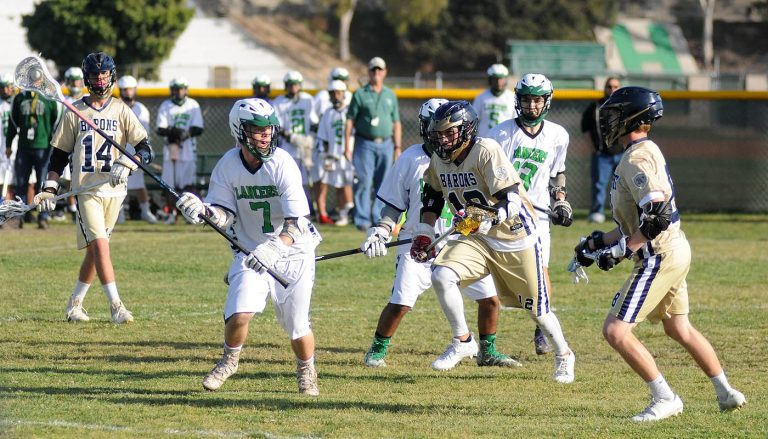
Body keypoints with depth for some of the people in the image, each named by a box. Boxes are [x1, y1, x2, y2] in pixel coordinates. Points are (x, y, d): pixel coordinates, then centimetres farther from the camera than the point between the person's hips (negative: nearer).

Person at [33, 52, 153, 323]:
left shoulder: (122, 111, 7)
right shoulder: (74, 112, 7)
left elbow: (145, 150, -1)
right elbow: (59, 154, 11)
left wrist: (126, 165, -20)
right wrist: (49, 189, 2)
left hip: (113, 190, 2)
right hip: (86, 189, -2)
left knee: (94, 250, 6)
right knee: (100, 245, -15)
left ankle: (75, 303, 20)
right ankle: (115, 305, -18)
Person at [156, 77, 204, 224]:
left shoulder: (193, 105, 5)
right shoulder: (165, 106, 6)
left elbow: (198, 129, -2)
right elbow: (160, 129, -4)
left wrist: (187, 133, -21)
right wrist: (172, 131, -23)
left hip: (189, 151, -1)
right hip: (170, 150, 1)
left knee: (189, 183, -6)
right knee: (170, 184, 2)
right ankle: (171, 213, 10)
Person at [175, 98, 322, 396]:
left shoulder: (282, 164, -21)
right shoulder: (228, 165, -8)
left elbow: (296, 222, -27)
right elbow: (225, 214, -5)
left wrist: (274, 248, -43)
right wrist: (203, 211, -27)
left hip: (292, 252, -2)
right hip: (251, 252, 2)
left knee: (297, 326, 0)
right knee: (239, 314, -15)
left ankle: (306, 372, 31)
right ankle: (229, 361, 16)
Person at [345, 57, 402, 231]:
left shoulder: (390, 95, 14)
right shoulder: (360, 94, 2)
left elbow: (396, 123, 16)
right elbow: (350, 121, 0)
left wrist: (398, 147, 9)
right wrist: (347, 148, -7)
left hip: (386, 144, 4)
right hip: (365, 144, -4)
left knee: (383, 184, 5)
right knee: (364, 182, -8)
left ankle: (379, 219, 11)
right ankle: (362, 220, -6)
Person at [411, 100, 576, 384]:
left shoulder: (486, 151, -24)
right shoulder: (439, 160, -3)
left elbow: (511, 201, -30)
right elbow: (433, 197, 16)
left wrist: (486, 221, -45)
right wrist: (423, 234, 9)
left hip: (516, 238, -5)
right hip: (479, 240, 5)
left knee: (537, 308, 6)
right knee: (441, 275, -19)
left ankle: (564, 355, 33)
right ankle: (462, 341, -2)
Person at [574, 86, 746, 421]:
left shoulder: (637, 158, -17)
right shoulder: (646, 152, 16)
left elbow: (658, 215, -28)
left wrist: (623, 249, -23)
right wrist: (599, 242, 16)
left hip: (660, 255, -11)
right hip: (675, 251, 11)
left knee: (616, 330, -10)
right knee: (679, 329, 24)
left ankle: (665, 399, -8)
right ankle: (726, 394, 31)